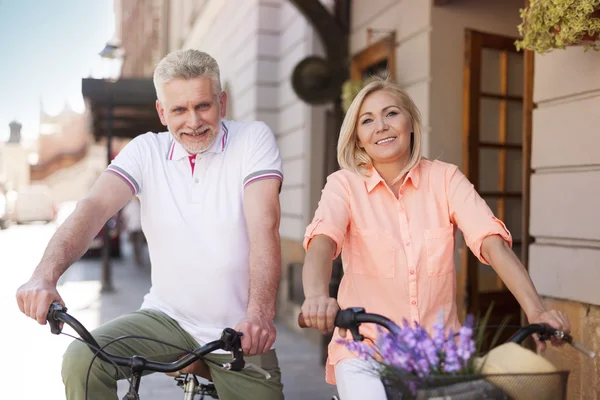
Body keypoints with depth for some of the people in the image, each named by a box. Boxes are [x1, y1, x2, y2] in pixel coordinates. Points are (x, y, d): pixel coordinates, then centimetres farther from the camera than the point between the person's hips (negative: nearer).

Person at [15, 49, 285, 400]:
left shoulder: (253, 139, -7)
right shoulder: (146, 151, 1)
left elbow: (264, 227, -19)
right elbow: (94, 207, -14)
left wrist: (259, 313, -34)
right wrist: (45, 276, -32)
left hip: (240, 333, -1)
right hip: (168, 318, 1)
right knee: (82, 361, -21)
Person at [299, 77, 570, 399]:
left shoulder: (445, 178, 0)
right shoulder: (344, 184, -3)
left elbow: (492, 242, -11)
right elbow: (321, 242, -21)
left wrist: (536, 311, -26)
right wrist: (317, 295, -42)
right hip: (365, 349, -2)